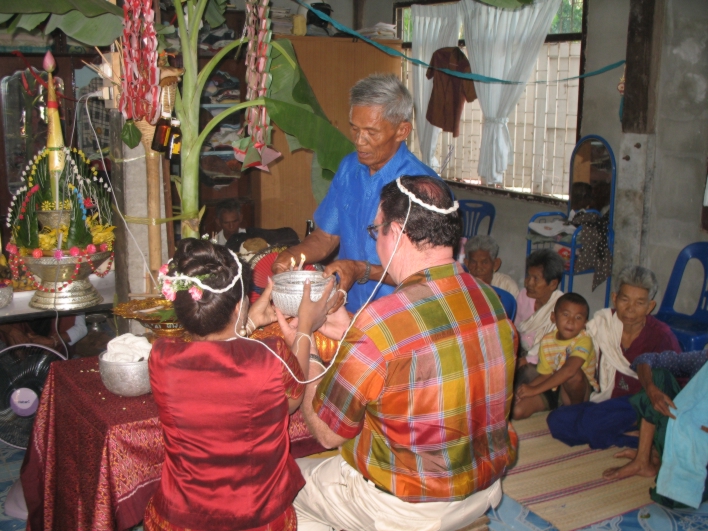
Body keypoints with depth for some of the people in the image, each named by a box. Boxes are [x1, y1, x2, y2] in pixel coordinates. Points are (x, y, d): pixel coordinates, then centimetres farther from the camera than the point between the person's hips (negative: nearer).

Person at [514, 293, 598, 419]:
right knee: (517, 410, -17)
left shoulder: (584, 340, -18)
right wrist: (529, 387, -23)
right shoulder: (547, 340, 1)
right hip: (553, 389, 3)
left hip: (578, 391, -3)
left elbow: (569, 370, -34)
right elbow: (545, 375, -1)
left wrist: (535, 389, -33)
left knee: (575, 374, -36)